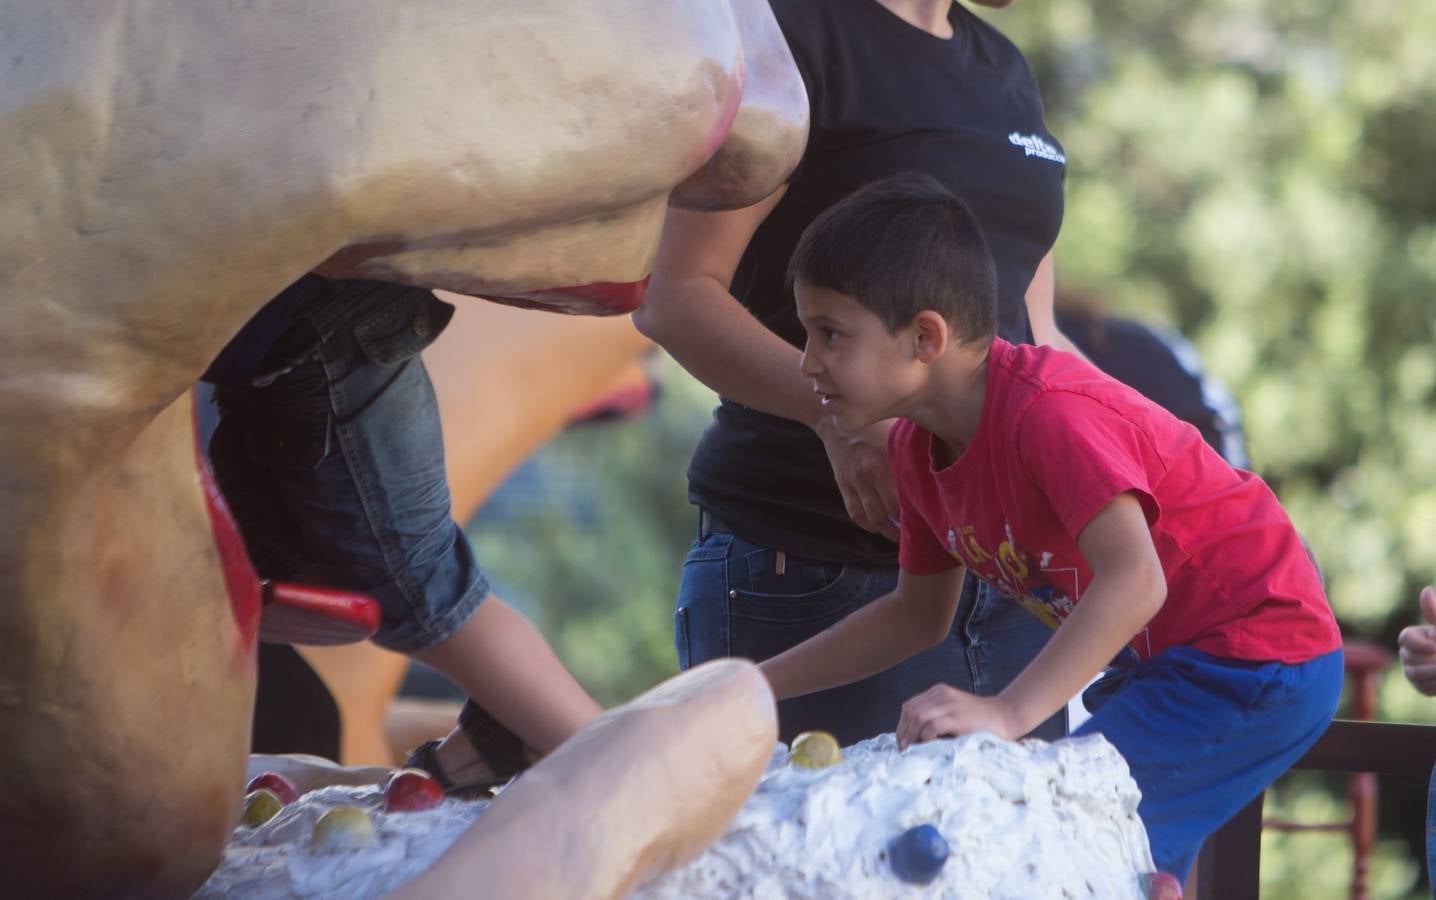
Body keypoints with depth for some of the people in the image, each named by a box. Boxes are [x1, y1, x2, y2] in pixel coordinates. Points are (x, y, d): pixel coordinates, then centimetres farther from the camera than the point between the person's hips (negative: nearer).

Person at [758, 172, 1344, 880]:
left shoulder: (1047, 410, -26)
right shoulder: (917, 448, 3)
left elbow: (1134, 579, -38)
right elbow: (917, 614, 15)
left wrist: (1008, 713, -47)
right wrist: (757, 686, 8)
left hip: (1259, 657, -10)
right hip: (1166, 661, 10)